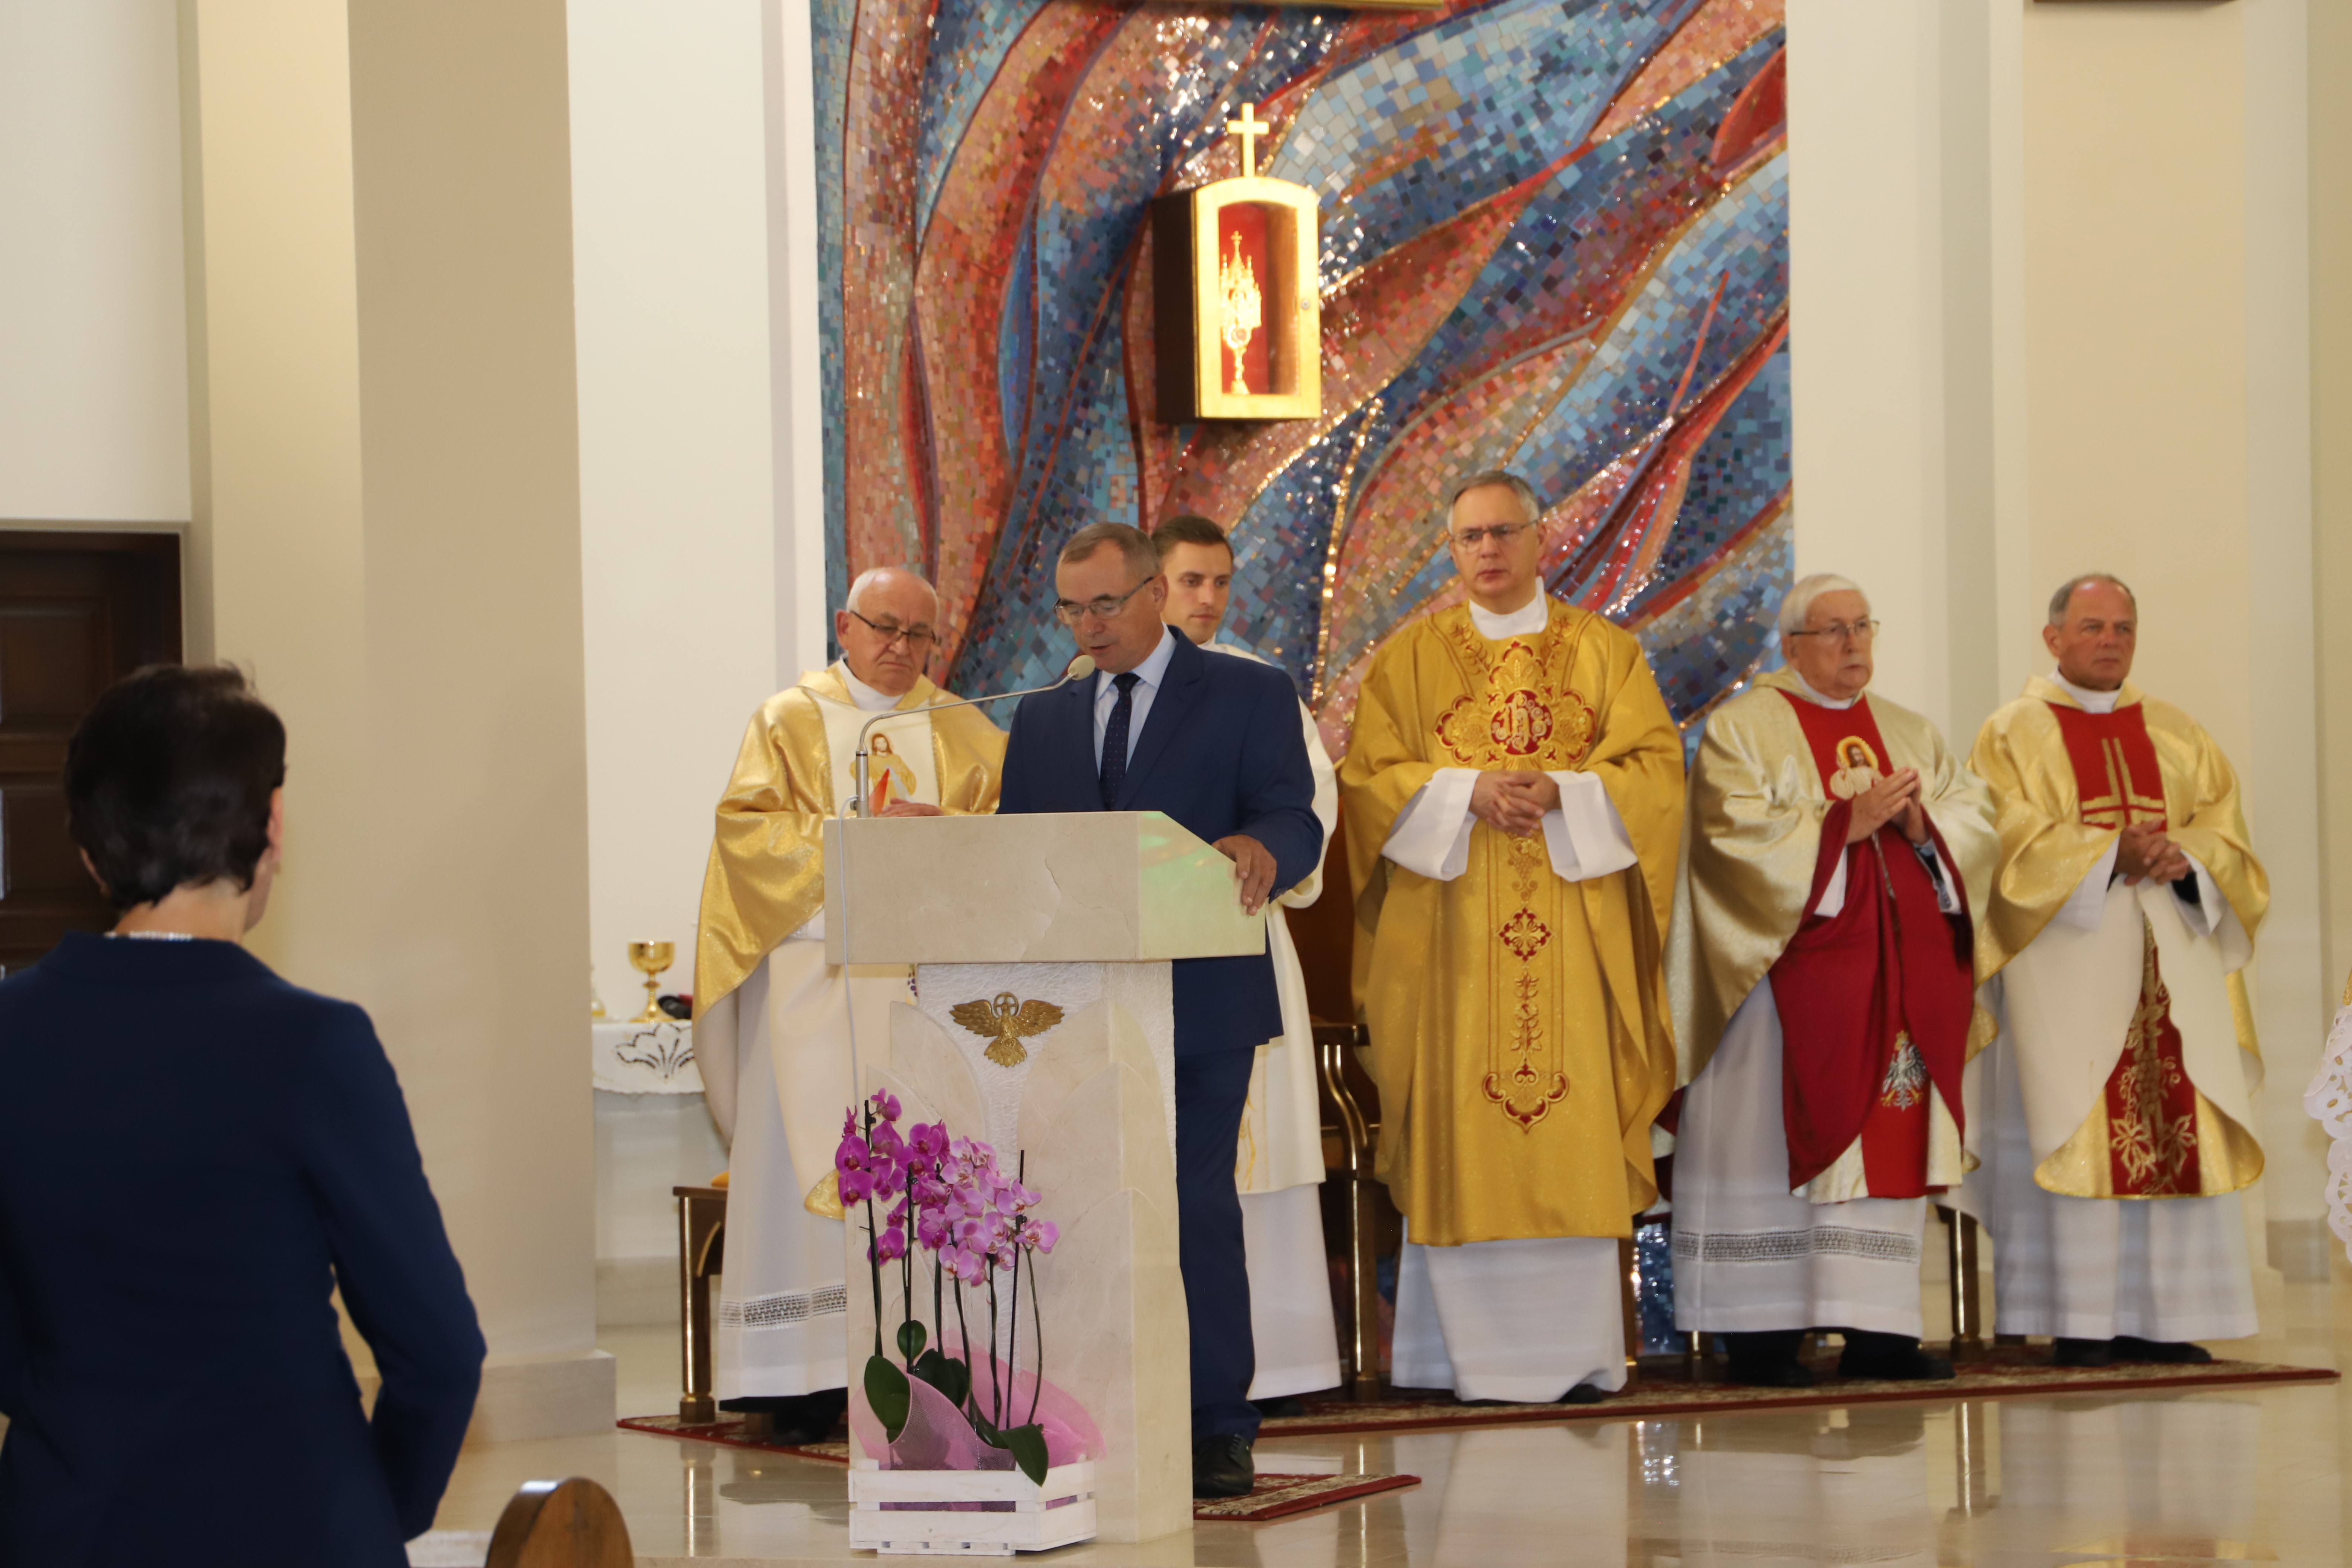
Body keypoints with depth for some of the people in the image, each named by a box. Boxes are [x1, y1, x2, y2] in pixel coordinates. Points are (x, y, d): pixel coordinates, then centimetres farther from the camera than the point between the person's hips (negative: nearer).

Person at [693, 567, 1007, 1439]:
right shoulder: (790, 722, 10)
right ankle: (805, 1372, -7)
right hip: (817, 967, -2)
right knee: (811, 1161, -7)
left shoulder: (961, 734, 17)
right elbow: (747, 826, -2)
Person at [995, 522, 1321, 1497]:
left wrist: (1260, 847, -30)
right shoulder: (1042, 721, 18)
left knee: (1196, 1203, -6)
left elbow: (1295, 823, -7)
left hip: (1198, 1003, -4)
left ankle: (1217, 1427, 1)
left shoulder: (1248, 697, 5)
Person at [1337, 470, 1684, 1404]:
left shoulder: (1604, 651, 12)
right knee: (1459, 1132, -5)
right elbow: (1370, 776, 3)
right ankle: (1469, 1350, -3)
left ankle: (1574, 1350, -3)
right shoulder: (1409, 658, 12)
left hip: (1571, 928, 0)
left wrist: (1559, 793, -13)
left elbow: (1653, 767, 3)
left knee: (1573, 1127, -5)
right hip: (1452, 931, 0)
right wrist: (1470, 793, -12)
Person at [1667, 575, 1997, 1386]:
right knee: (1776, 1142, -5)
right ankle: (1761, 1338, -3)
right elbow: (1742, 835, -12)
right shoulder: (1744, 729, 1)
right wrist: (1845, 824, -15)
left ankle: (1875, 1331, 1)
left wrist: (1920, 824, -9)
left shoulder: (1911, 734, 18)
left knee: (1889, 1140, 1)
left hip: (1898, 970, 5)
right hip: (1795, 968, -5)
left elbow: (1978, 819, 10)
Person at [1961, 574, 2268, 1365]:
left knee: (2176, 1127, -1)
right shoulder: (2013, 735, 5)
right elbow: (2013, 846, -7)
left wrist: (2184, 857, -12)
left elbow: (2227, 833, 10)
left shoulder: (2179, 735, 17)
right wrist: (2111, 855, -18)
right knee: (2074, 1134, -9)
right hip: (2067, 963, -4)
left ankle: (2156, 1320, 1)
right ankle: (2079, 1324, -9)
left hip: (2172, 964, 4)